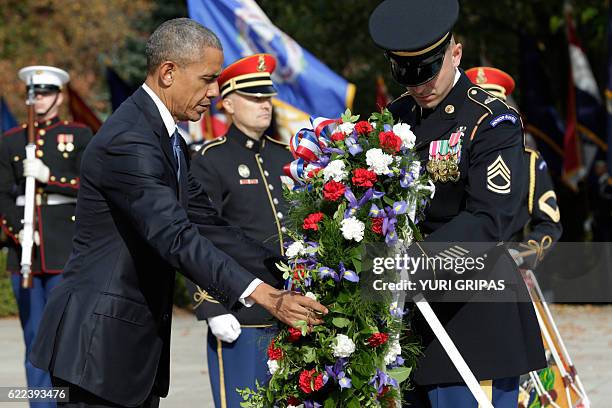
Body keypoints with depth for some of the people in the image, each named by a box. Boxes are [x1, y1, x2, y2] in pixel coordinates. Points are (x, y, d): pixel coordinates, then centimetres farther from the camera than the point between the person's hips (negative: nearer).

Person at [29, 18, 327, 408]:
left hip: (137, 343, 10)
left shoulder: (169, 141, 14)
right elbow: (176, 238, -27)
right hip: (99, 342, -10)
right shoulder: (128, 141, -18)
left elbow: (206, 224, 14)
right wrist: (263, 295, -33)